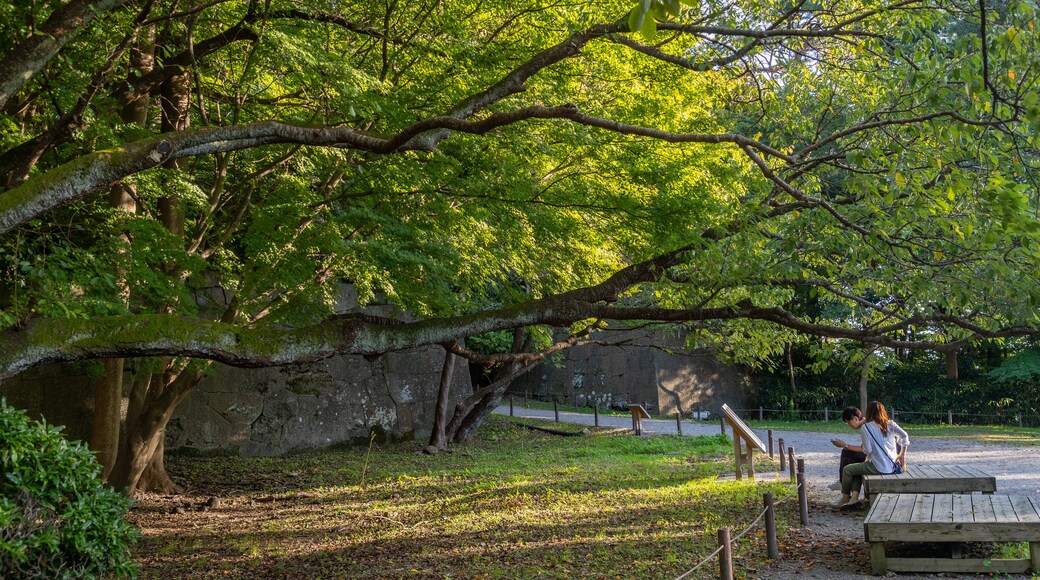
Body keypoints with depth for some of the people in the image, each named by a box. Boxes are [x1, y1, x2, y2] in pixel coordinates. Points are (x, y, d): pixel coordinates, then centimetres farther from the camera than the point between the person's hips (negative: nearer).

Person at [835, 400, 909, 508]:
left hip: (878, 467, -7)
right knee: (857, 469, 25)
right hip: (891, 466, 7)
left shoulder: (865, 427, -10)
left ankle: (845, 498, 24)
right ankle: (854, 497, 12)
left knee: (847, 470, 13)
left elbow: (868, 450, -13)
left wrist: (862, 448, 10)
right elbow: (904, 436, -6)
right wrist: (902, 455, 5)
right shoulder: (890, 424, 4)